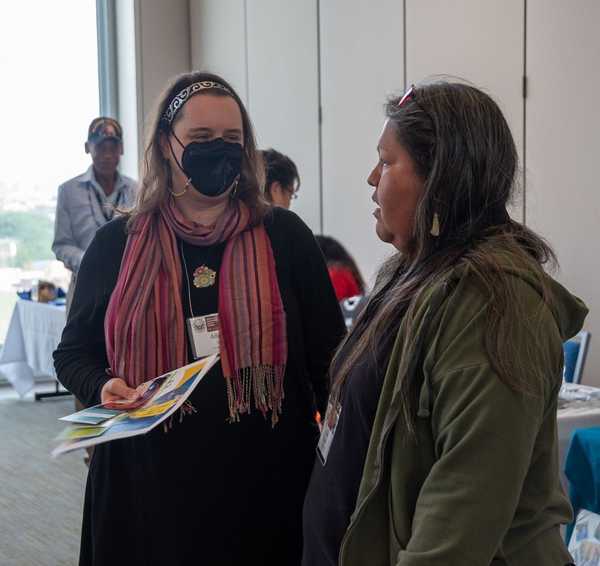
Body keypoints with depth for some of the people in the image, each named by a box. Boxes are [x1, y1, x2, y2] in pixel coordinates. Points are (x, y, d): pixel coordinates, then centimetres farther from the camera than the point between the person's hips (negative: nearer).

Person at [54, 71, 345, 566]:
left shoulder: (284, 236, 0)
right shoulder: (117, 244, 3)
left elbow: (327, 352, 2)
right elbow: (74, 353, 10)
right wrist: (103, 387, -11)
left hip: (267, 479, 0)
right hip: (148, 485, 1)